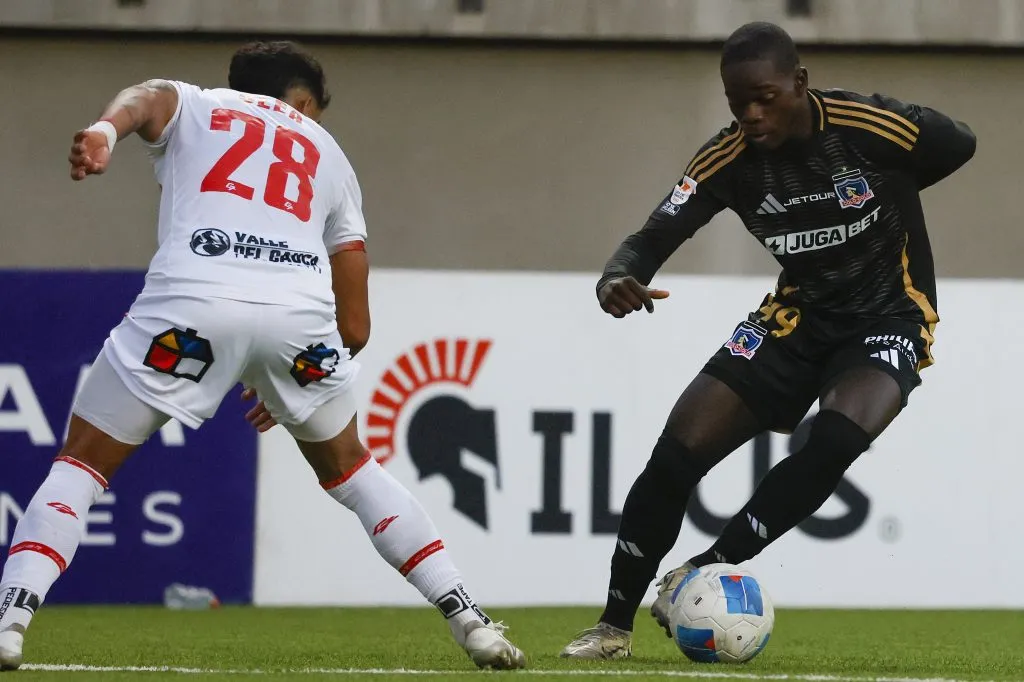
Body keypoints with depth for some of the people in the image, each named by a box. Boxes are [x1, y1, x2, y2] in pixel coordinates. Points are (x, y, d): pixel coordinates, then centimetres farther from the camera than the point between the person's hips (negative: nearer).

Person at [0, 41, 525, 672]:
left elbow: (146, 98, -1)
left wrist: (103, 132, -23)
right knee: (349, 468, 27)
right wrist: (286, 391, 43)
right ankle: (474, 624, 23)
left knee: (79, 467, 10)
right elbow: (355, 326, 28)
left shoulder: (190, 106, 29)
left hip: (191, 297, -2)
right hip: (301, 306, 2)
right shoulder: (330, 158, 34)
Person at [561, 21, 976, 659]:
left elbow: (962, 145, -2)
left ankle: (702, 572, -20)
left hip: (889, 318, -3)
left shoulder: (874, 127, -22)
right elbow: (654, 237, -15)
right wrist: (617, 278, -38)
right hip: (797, 318, 4)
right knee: (676, 455, -10)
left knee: (838, 437, -35)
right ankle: (615, 625, 5)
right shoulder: (729, 159, -12)